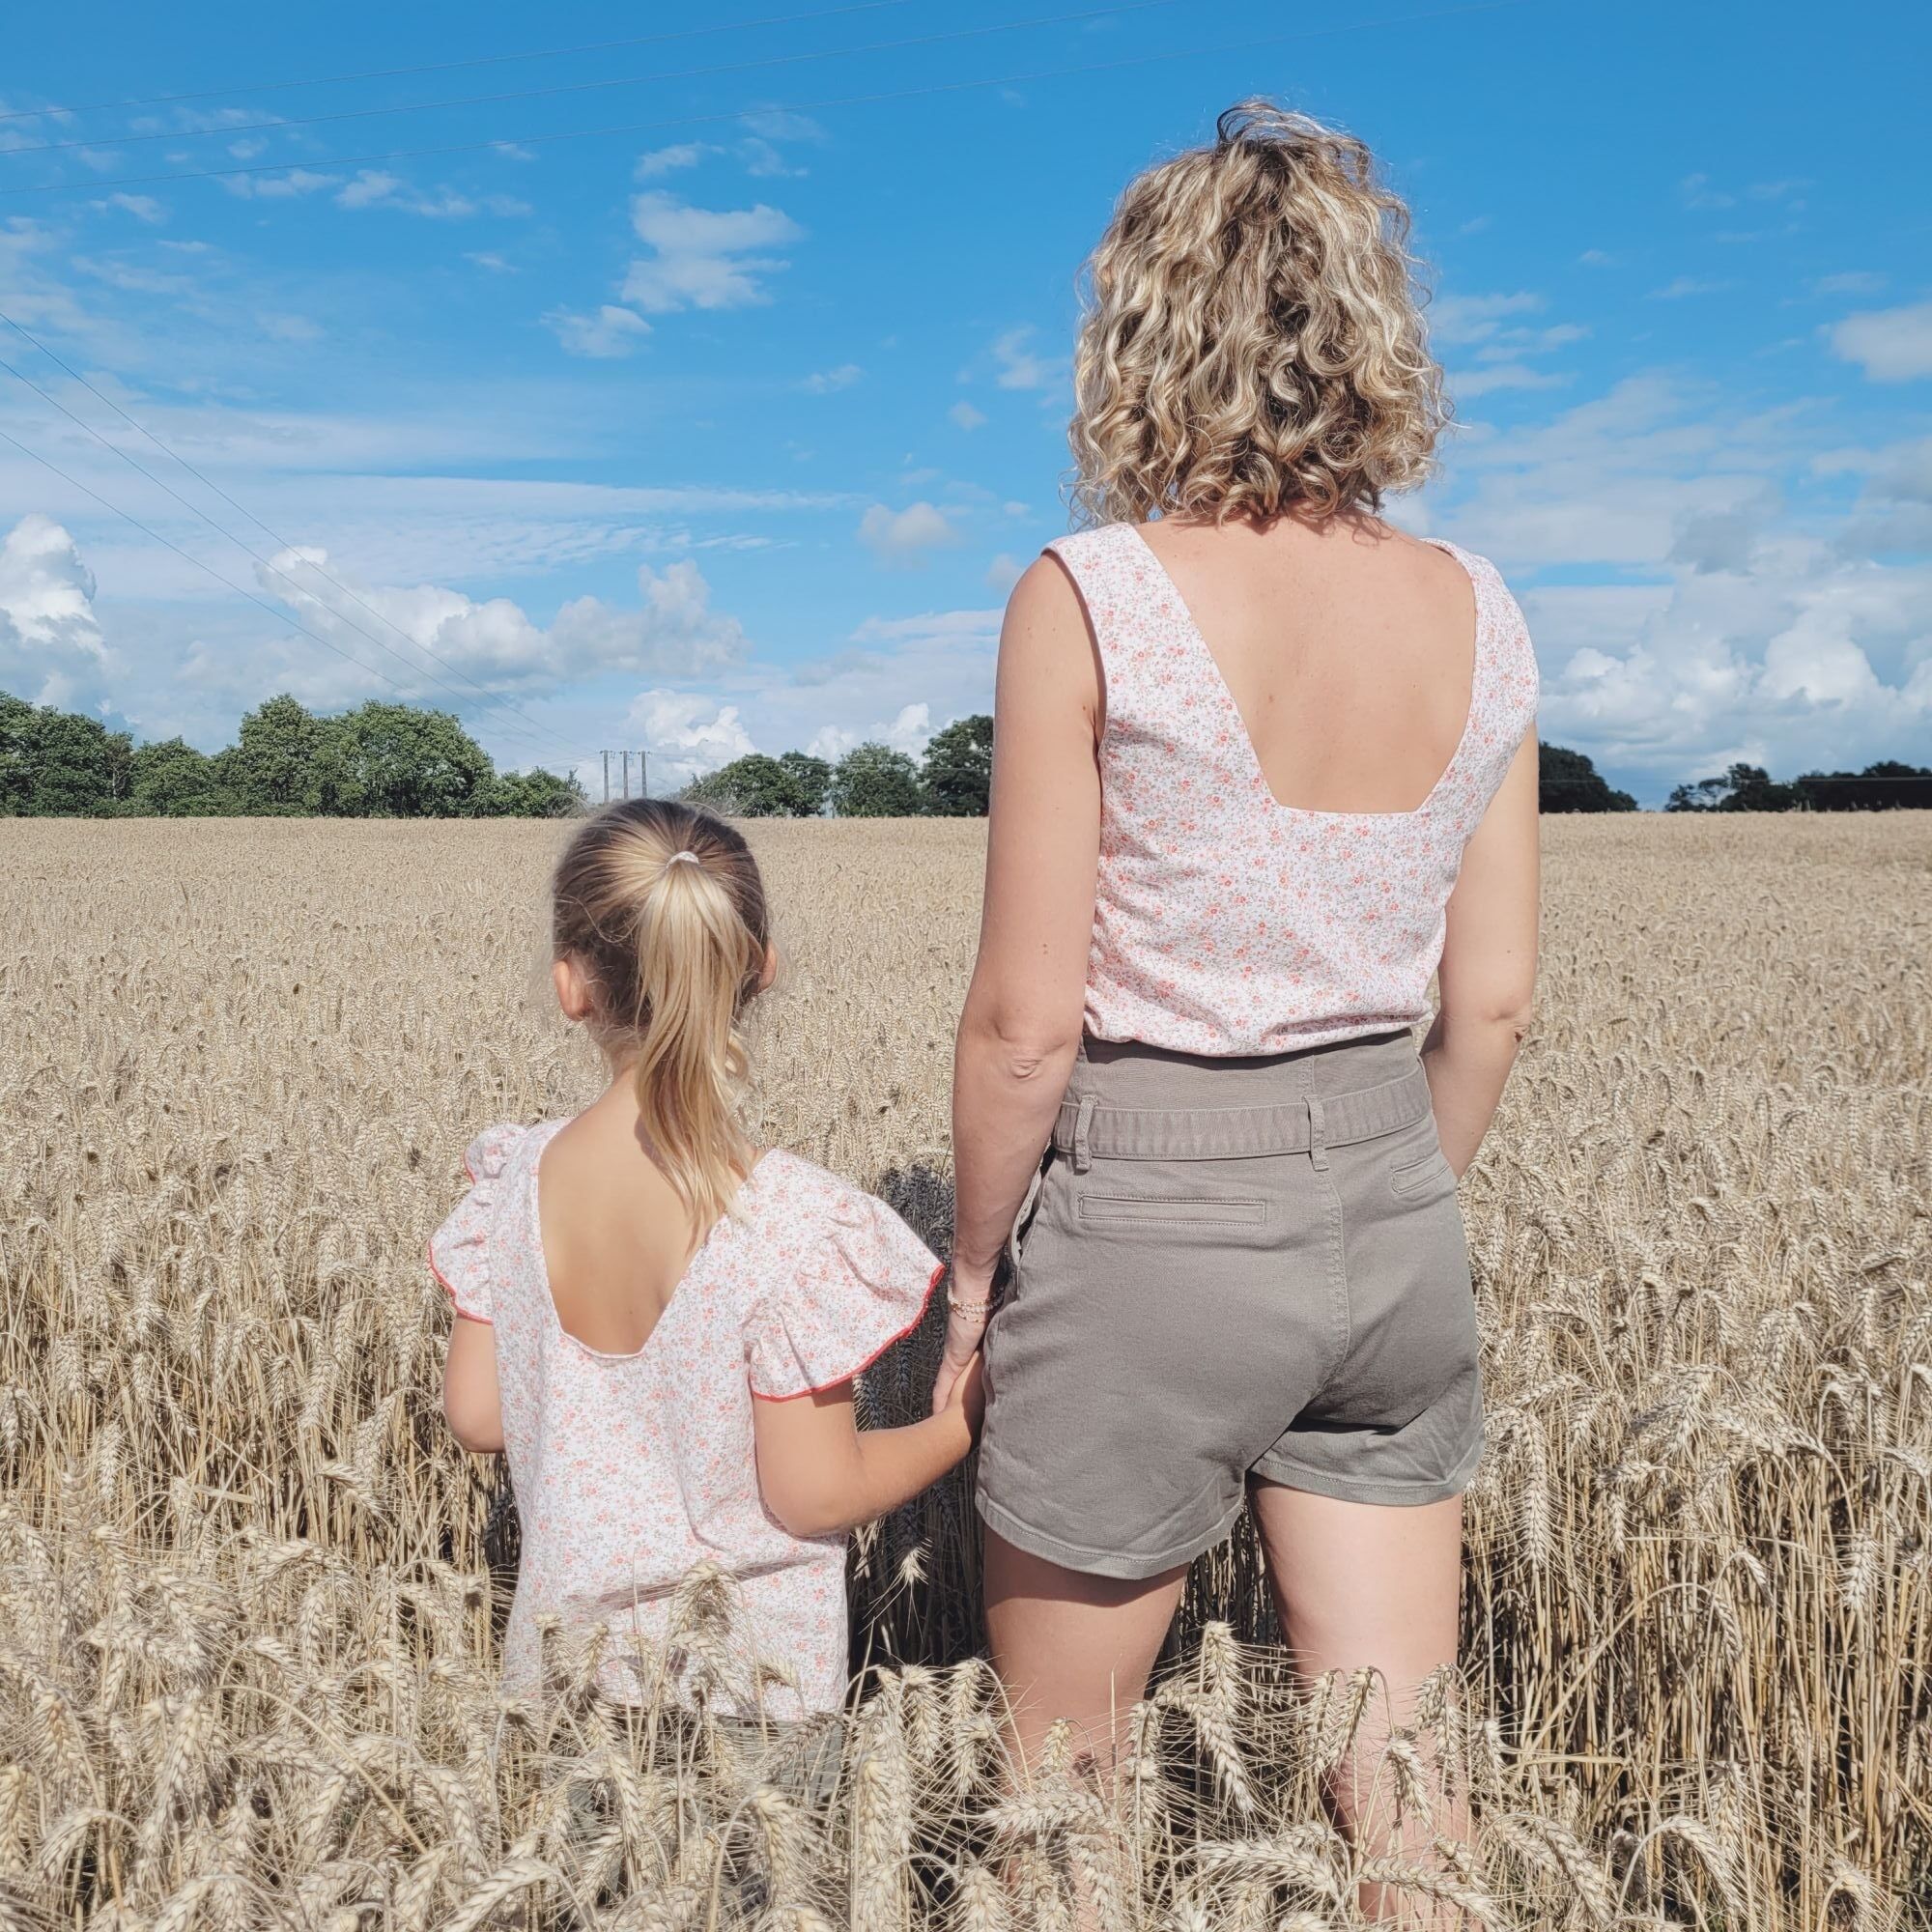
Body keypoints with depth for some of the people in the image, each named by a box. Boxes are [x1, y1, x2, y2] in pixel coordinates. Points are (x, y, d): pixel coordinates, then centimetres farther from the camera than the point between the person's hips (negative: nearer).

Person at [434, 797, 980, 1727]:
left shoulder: (510, 1180, -12)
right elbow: (814, 1495, -16)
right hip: (749, 1663, -4)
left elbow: (477, 1418, -1)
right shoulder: (797, 1219, -24)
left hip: (571, 1635, 4)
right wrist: (958, 1424, -2)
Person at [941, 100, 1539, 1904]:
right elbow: (1492, 1003, 5)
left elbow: (1026, 1020, -15)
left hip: (1149, 1221, -5)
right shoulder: (1478, 616, 1)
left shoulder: (1090, 600, -15)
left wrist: (974, 1260, 1)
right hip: (1390, 1227, 5)